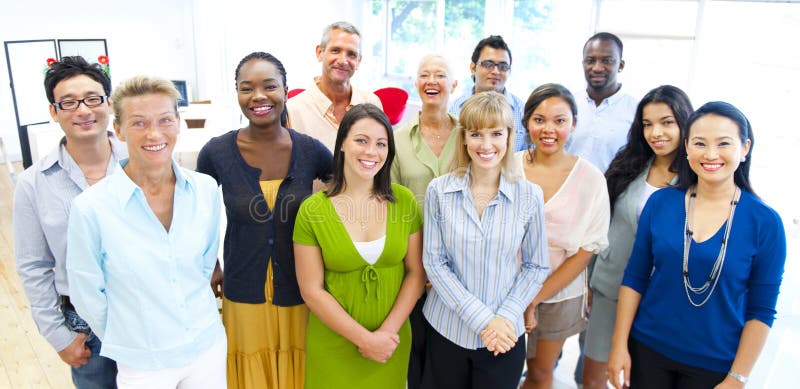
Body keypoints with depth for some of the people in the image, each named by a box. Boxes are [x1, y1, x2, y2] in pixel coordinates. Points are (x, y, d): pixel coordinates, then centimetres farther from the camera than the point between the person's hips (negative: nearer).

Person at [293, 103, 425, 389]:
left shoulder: (404, 201, -5)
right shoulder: (312, 210, -11)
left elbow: (416, 272, -2)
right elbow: (311, 290, -10)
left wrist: (389, 332, -12)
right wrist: (365, 339, -13)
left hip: (393, 342, 2)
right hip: (334, 346, -2)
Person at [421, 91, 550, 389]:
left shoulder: (529, 196, -6)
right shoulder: (439, 191, -7)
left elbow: (536, 266, 1)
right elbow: (434, 262, -7)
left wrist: (506, 316, -13)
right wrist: (482, 319, -13)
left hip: (505, 337, 0)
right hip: (446, 330, 0)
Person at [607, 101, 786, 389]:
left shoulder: (765, 222, -10)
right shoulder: (660, 203, -6)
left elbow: (761, 311, -6)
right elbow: (634, 278, -1)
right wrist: (619, 345, -3)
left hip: (714, 365, -1)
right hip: (647, 350, 2)